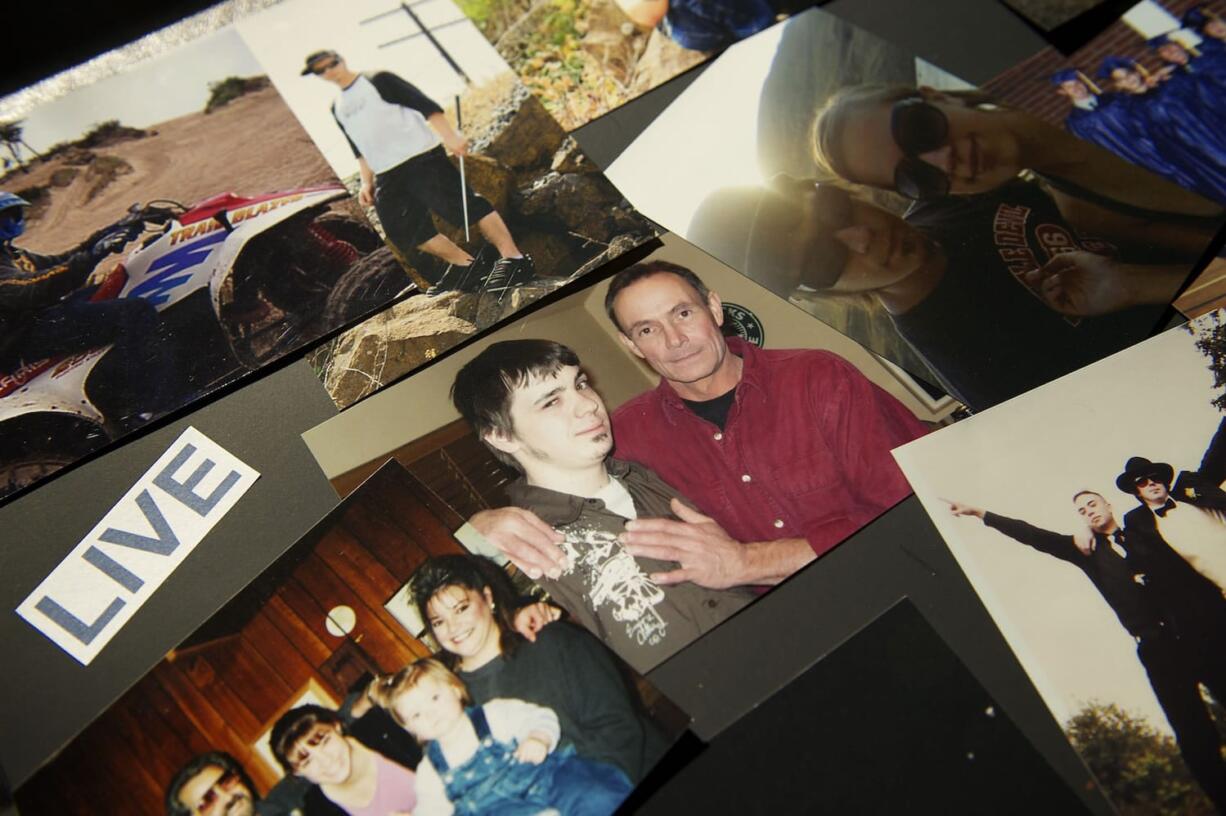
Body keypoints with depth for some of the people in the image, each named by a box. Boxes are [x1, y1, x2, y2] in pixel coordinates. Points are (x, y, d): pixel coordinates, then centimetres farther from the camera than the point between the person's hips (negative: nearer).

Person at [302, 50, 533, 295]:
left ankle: (513, 257, -14)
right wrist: (367, 181, 16)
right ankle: (468, 265, 6)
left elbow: (426, 105, -8)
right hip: (387, 176, 7)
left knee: (462, 204, -16)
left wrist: (449, 136, -20)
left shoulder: (378, 81, -1)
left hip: (421, 157, -7)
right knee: (404, 231, -2)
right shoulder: (337, 109, 19)